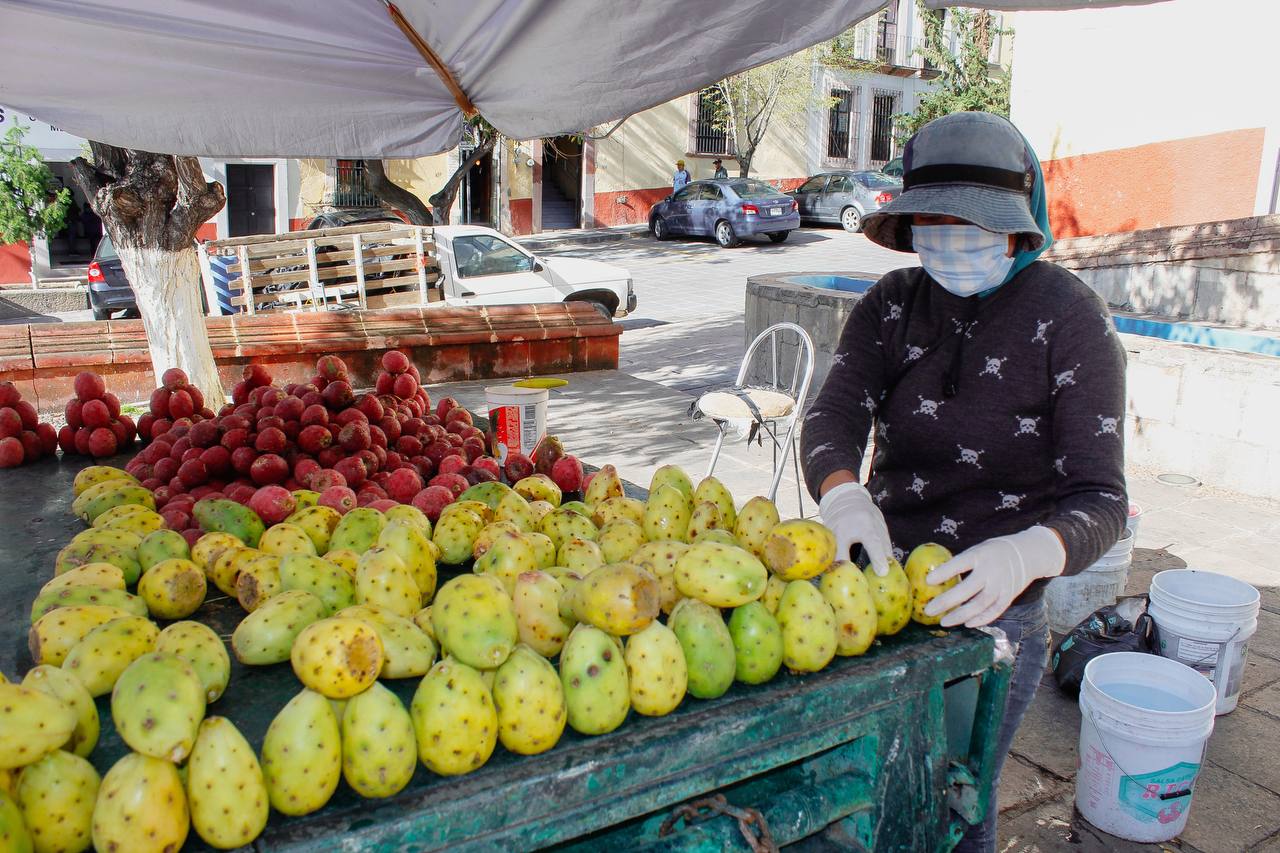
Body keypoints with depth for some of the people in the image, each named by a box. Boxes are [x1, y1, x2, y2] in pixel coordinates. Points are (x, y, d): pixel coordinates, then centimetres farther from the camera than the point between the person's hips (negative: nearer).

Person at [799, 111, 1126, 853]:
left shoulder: (1070, 318, -13)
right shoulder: (894, 304, -1)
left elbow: (1101, 501, -18)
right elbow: (833, 418, -13)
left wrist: (1025, 556, -40)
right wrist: (844, 498, -36)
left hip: (996, 607, -3)